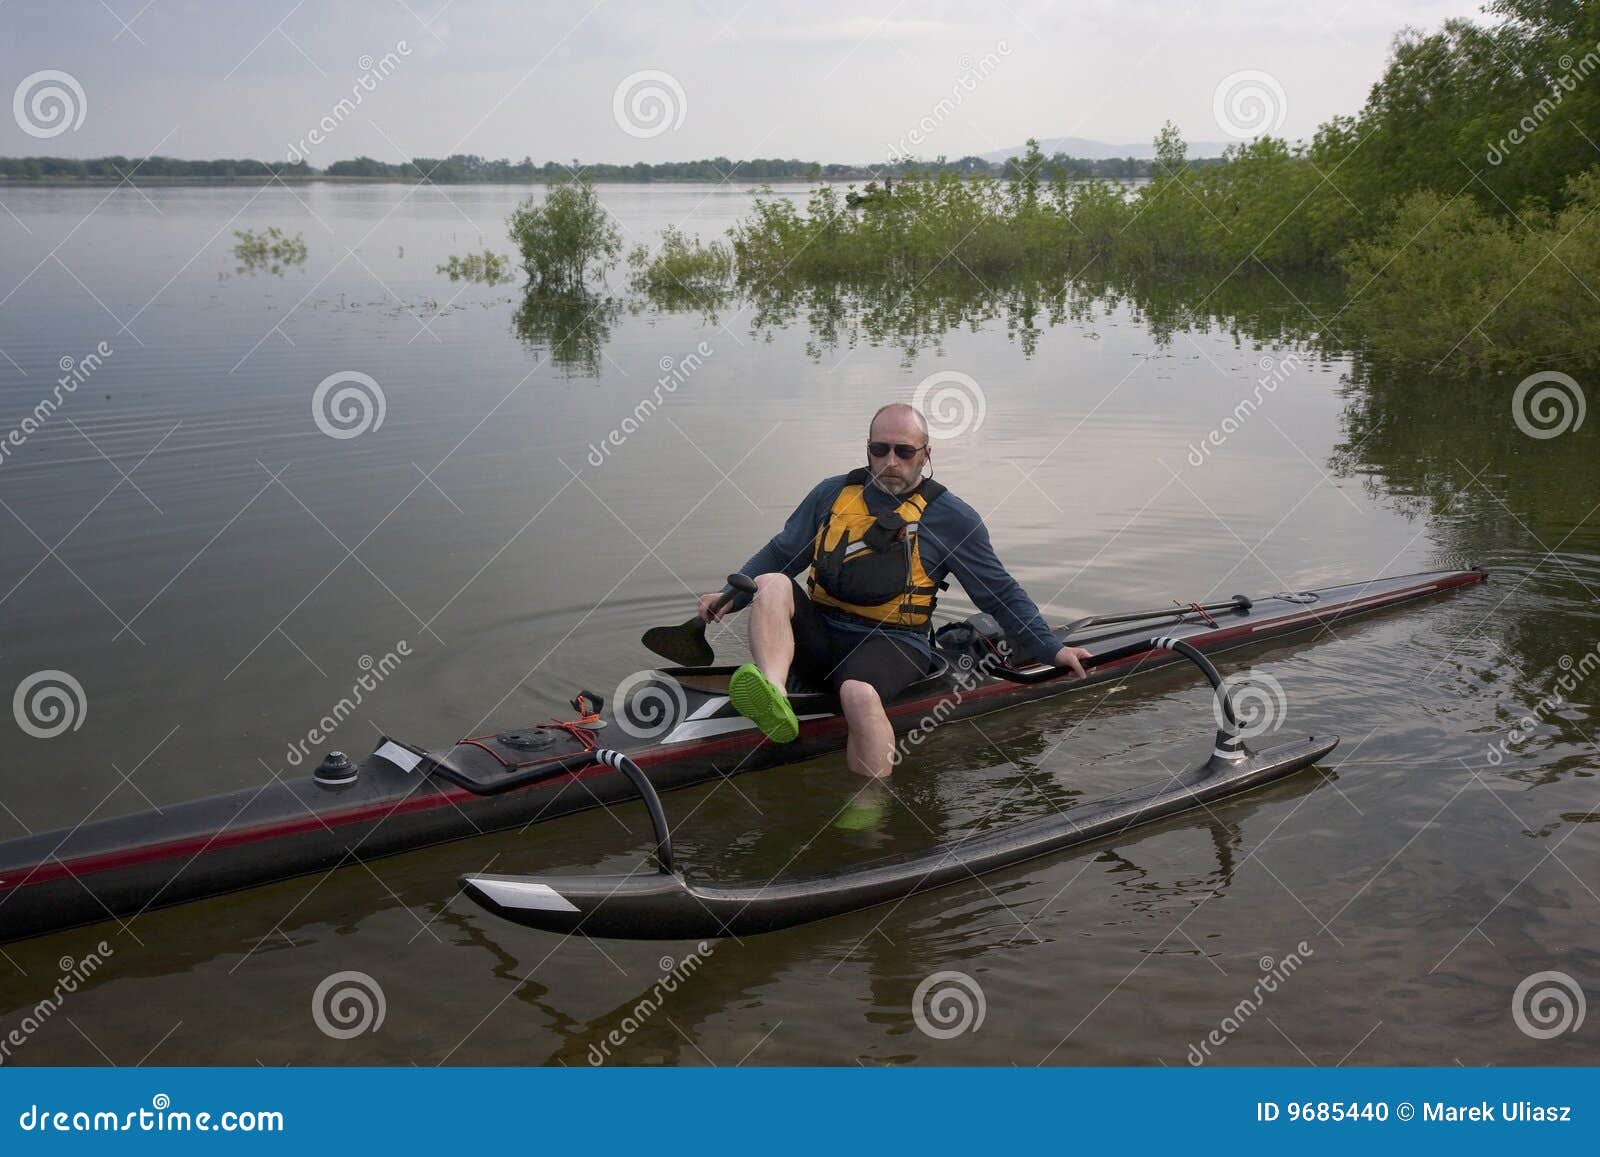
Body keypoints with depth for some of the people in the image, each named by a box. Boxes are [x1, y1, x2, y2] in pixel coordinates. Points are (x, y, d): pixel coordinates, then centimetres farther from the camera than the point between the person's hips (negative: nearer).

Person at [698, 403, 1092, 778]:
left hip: (892, 645, -3)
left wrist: (1051, 650, 8)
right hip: (820, 637, 4)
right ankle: (774, 697, -51)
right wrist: (731, 596, 6)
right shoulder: (832, 494, 13)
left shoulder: (952, 517, 5)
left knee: (859, 693, -38)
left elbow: (1001, 593, 11)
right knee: (771, 584, -26)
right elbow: (779, 554, 21)